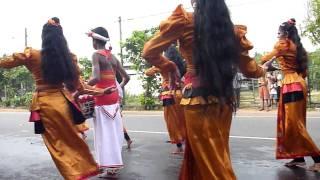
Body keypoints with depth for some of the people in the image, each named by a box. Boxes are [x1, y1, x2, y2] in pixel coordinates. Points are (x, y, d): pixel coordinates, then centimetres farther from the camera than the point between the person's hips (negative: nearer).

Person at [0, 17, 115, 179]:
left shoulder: (32, 55, -6)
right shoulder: (68, 57, 1)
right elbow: (78, 86, 3)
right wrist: (100, 91, 12)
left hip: (45, 104, -3)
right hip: (62, 101, 3)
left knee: (58, 144, 8)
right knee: (73, 140, 18)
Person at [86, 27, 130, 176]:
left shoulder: (96, 55, -9)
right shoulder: (113, 57, 11)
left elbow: (96, 78, -23)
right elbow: (126, 77, 14)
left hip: (102, 97, -7)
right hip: (114, 96, 7)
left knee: (105, 132, -1)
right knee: (114, 130, 12)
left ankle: (110, 168, 4)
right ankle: (114, 164, 23)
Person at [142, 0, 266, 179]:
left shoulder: (184, 20, -3)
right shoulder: (232, 28, 8)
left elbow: (150, 52, -1)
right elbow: (249, 69, 13)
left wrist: (170, 67, 15)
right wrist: (262, 69, 35)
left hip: (198, 99, -5)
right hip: (224, 99, 5)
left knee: (206, 158, 7)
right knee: (219, 157, 19)